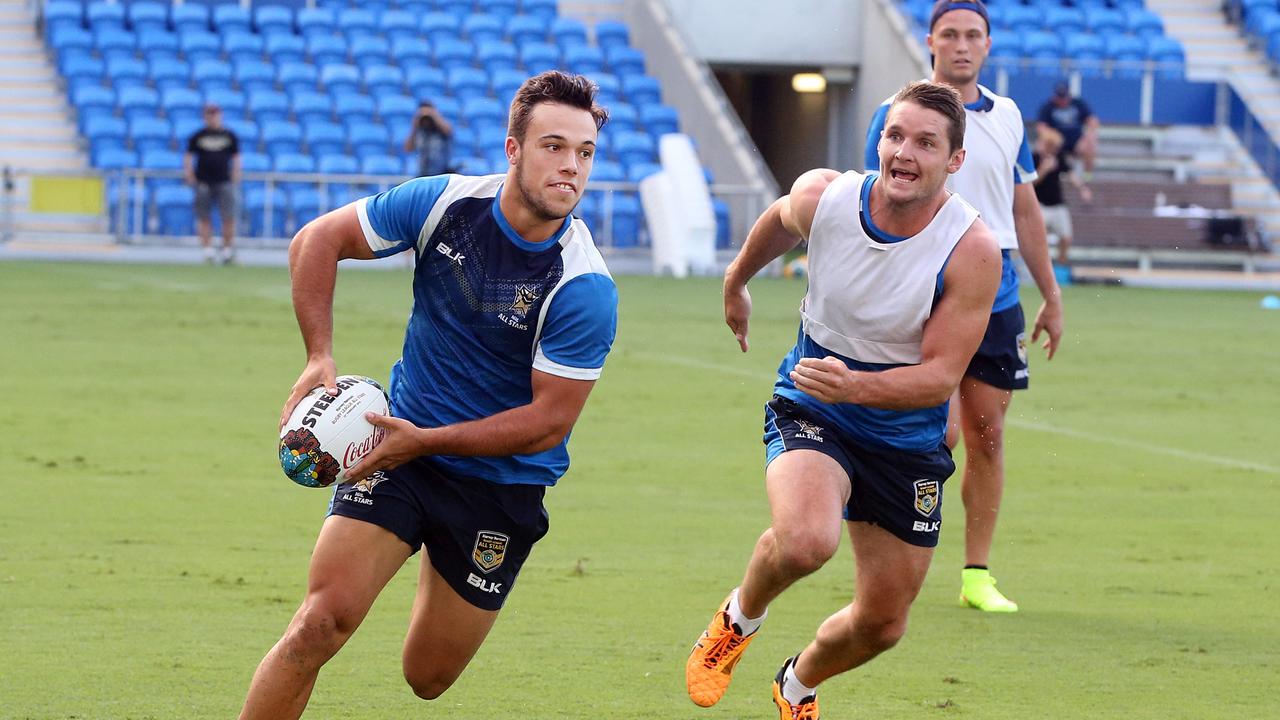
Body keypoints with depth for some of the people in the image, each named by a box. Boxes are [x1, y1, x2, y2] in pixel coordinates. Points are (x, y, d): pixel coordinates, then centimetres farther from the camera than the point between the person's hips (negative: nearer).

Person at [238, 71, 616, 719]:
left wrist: (427, 441, -21)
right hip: (402, 448, 1)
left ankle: (440, 576, 44)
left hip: (502, 484, -1)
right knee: (322, 621, -18)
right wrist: (319, 358, -8)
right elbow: (317, 240, 2)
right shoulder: (442, 203, -12)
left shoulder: (585, 289, -20)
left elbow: (549, 421, -18)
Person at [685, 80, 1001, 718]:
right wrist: (737, 281, 29)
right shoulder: (820, 197, -16)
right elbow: (778, 221, 11)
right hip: (810, 414, -1)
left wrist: (854, 384, -40)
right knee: (805, 540, -34)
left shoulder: (972, 251, -22)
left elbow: (941, 376, -23)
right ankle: (740, 617, 1)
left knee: (882, 624, 9)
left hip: (908, 440, 1)